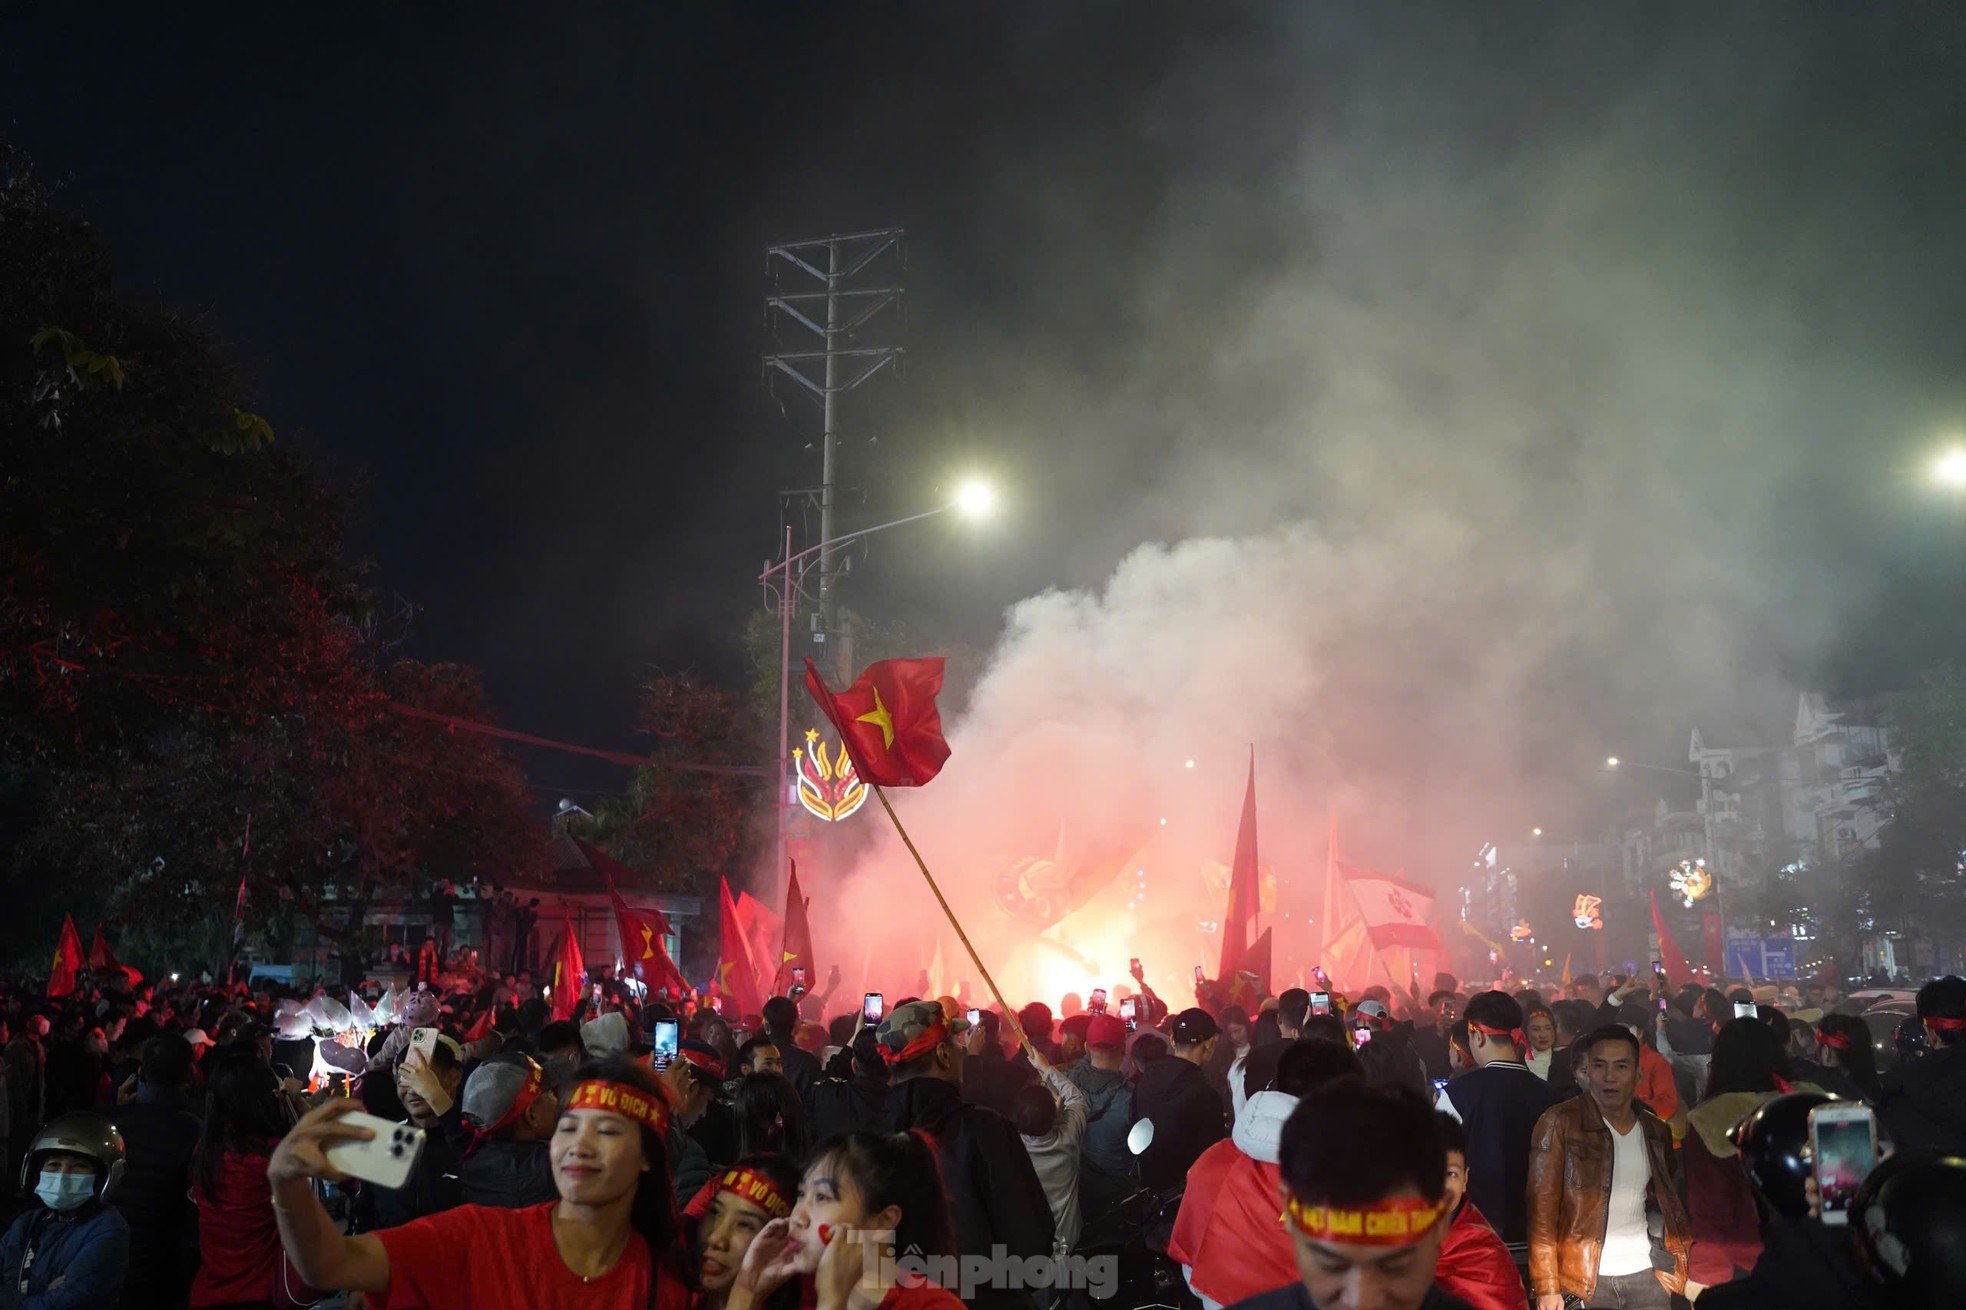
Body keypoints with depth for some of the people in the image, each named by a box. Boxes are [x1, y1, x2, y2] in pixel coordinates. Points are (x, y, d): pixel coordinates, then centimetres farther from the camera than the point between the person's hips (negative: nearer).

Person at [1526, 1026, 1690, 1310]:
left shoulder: (1656, 1131, 10)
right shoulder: (1559, 1123, -4)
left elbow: (1669, 1206, 16)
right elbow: (1542, 1210, -8)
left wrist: (1680, 1271, 1)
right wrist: (1547, 1287, -15)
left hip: (1647, 1276, 4)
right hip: (1586, 1278, -4)